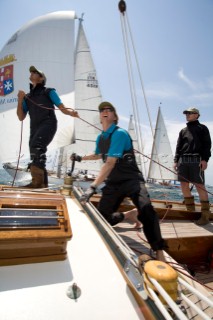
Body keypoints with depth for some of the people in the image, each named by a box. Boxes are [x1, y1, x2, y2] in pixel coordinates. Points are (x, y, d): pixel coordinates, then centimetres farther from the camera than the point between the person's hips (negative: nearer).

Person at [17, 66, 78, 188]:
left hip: (48, 124, -6)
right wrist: (20, 100, 5)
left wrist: (71, 112, -20)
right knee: (36, 154, 5)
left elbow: (62, 108, 3)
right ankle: (43, 182, 14)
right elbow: (21, 117, 17)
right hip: (35, 128, 7)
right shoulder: (27, 97, 25)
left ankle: (38, 180, -33)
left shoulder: (49, 92, 13)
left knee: (36, 146, -29)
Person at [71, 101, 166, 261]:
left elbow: (110, 163, -26)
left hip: (131, 179, -7)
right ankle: (129, 215, 27)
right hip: (113, 183, 7)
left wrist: (93, 187, -32)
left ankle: (159, 254, -24)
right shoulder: (100, 137, 10)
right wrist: (81, 158, 32)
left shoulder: (119, 133, -15)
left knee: (146, 209, -35)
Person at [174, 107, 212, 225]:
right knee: (184, 185, 4)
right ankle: (190, 209, 18)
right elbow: (178, 146, 19)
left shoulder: (202, 128, 9)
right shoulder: (183, 130, 22)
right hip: (183, 159, 6)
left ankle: (205, 215, -1)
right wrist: (176, 160, 10)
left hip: (196, 159, -5)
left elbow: (207, 144, -1)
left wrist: (205, 159, -12)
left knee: (199, 186, -8)